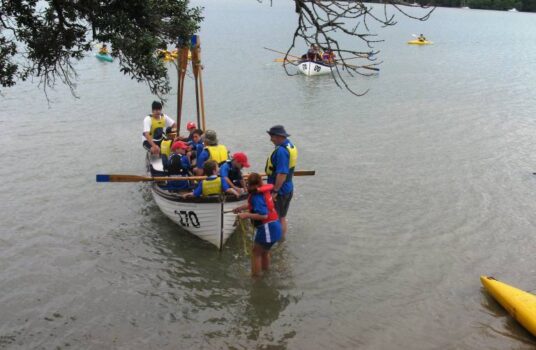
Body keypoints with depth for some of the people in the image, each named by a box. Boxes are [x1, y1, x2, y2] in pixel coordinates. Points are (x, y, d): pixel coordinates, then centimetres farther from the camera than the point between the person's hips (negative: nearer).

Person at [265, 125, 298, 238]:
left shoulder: (281, 151, -25)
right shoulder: (290, 146, 6)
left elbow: (282, 174, -30)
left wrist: (275, 191, -24)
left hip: (280, 191, -10)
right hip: (288, 189, 10)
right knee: (282, 217, 20)